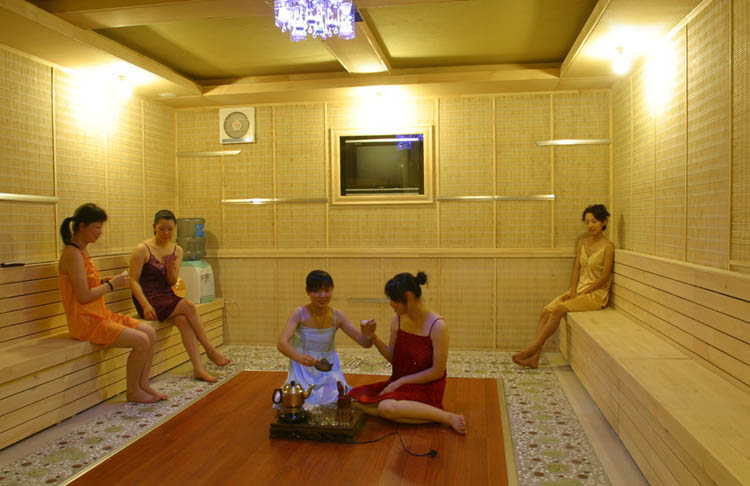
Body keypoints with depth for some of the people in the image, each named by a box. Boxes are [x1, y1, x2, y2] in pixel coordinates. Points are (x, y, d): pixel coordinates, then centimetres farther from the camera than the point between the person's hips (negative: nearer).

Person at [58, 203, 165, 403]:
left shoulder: (82, 251, 13)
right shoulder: (72, 254, -17)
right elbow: (84, 297, -21)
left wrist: (108, 281, 2)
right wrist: (112, 284, -11)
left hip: (101, 315, 10)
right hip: (86, 321, -10)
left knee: (149, 332, 1)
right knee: (141, 341, -18)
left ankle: (143, 385, 8)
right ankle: (133, 391, 1)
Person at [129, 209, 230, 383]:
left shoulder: (177, 250, 9)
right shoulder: (142, 249, -7)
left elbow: (172, 283, 9)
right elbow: (134, 281, -10)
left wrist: (171, 270, -15)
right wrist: (146, 305, -23)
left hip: (167, 297, 5)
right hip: (149, 298, -5)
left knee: (184, 320, -26)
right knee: (189, 306, -26)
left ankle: (198, 369, -29)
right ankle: (210, 349, -15)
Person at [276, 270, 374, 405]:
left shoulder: (337, 316, -9)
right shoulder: (300, 314, -17)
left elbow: (365, 343, -8)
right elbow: (281, 343, -31)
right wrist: (300, 357, -51)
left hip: (328, 371, 2)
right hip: (303, 371, -1)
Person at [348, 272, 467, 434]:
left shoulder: (437, 326, -17)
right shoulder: (397, 320, 1)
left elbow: (437, 372, -14)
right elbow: (393, 358, 10)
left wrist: (400, 381, -13)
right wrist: (374, 338, -6)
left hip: (425, 389, -7)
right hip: (399, 384, 7)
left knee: (387, 407, -33)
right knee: (355, 398, -12)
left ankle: (448, 417, -16)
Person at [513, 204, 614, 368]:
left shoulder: (607, 246, -10)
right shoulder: (582, 241, 10)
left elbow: (605, 277, -12)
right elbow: (577, 267, 9)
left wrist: (581, 293, -14)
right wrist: (572, 291, -5)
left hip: (596, 293, -6)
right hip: (579, 289, 6)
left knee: (558, 310, -28)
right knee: (545, 311, -15)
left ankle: (532, 349, -23)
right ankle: (534, 357, -19)